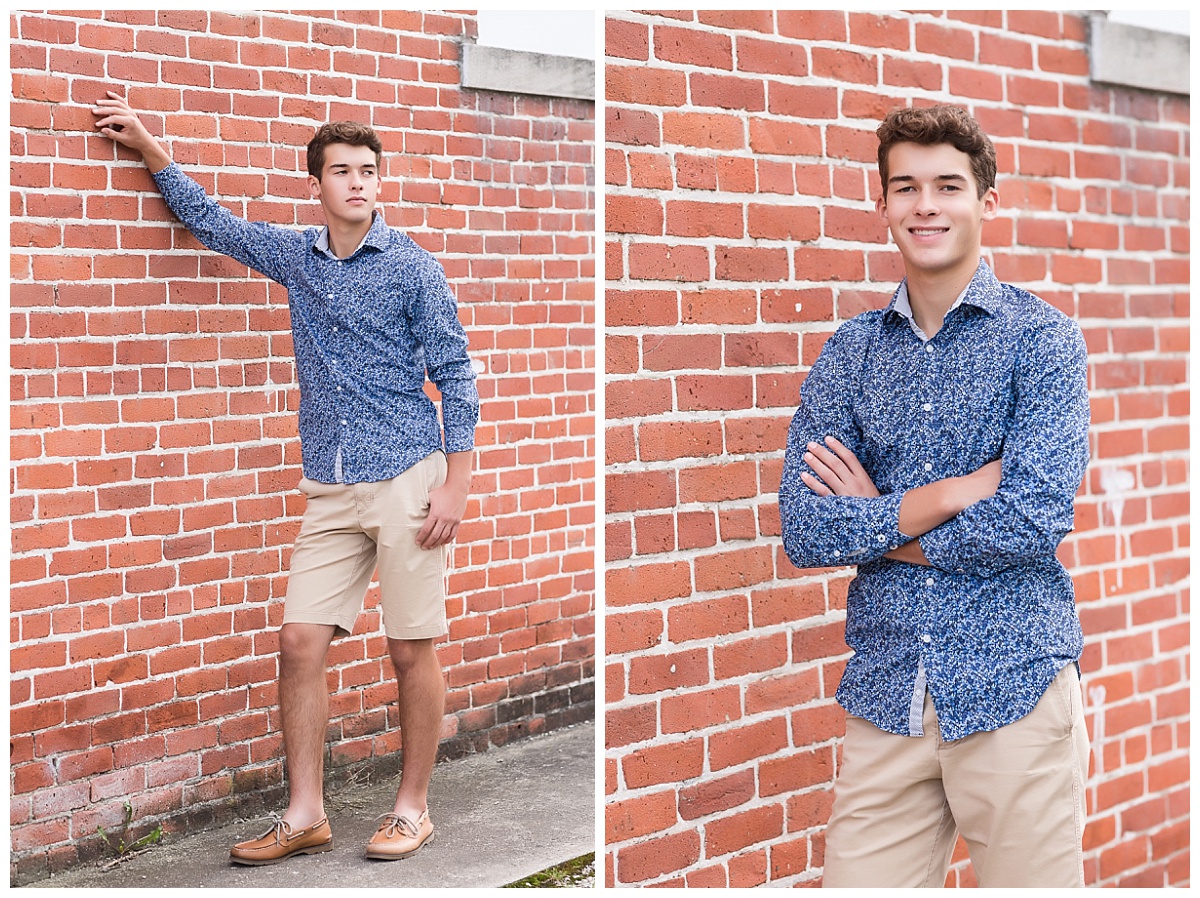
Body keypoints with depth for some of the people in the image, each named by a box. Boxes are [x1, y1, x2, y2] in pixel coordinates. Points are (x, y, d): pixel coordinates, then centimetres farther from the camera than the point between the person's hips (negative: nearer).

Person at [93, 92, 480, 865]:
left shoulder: (413, 267, -2)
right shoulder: (298, 257, 12)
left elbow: (455, 377, -3)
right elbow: (211, 222, 27)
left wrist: (456, 486, -9)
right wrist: (151, 150, 22)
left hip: (406, 479, -5)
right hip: (331, 489, 5)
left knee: (412, 649, 1)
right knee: (301, 641, 0)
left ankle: (413, 808, 15)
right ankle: (305, 817, 10)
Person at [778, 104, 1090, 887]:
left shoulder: (1042, 337, -3)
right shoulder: (851, 351, 7)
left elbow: (1032, 520, -15)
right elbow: (804, 532, -4)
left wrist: (874, 526, -7)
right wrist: (957, 489, -12)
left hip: (1014, 685, -3)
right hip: (885, 695, 3)